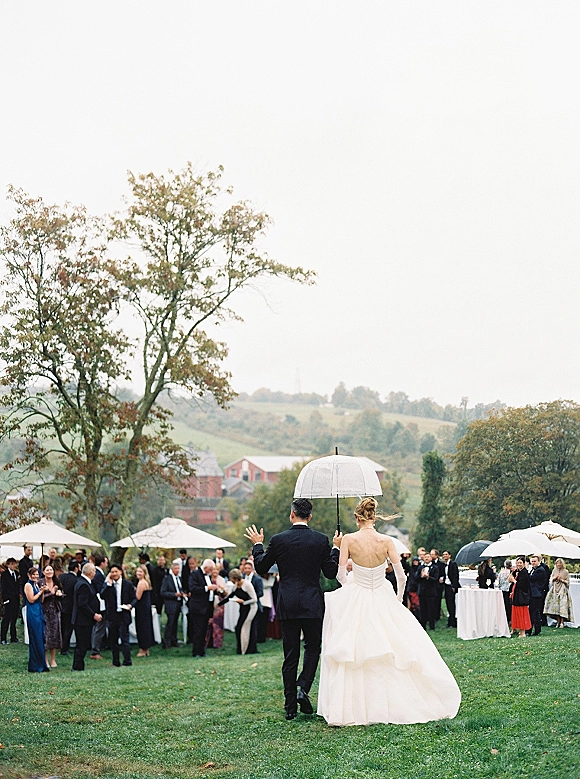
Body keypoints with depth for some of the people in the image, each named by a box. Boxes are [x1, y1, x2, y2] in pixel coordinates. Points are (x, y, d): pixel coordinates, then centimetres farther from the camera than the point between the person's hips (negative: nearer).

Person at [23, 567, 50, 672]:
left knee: (41, 639, 9)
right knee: (35, 640, -6)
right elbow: (31, 599, -14)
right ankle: (34, 667, 0)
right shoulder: (28, 585, -8)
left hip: (39, 612, 9)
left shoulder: (37, 585, 17)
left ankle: (41, 665, 15)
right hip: (32, 614, -9)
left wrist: (43, 591, 2)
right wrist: (41, 591, -8)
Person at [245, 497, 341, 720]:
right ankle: (303, 688, -6)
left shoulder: (278, 540, -4)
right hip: (313, 604, -1)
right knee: (313, 648, 15)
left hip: (287, 605, 1)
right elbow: (331, 572, 1)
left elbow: (261, 567, 7)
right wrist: (336, 549, 14)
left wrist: (258, 545, 22)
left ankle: (290, 706, 9)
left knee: (290, 654, 7)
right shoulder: (321, 540, -4)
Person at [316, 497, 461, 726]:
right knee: (398, 650, 13)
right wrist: (399, 598, 12)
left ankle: (356, 708, 8)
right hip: (383, 600, 1)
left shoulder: (349, 540, -10)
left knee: (354, 655, 8)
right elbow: (401, 576, -5)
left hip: (356, 602, -1)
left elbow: (340, 576, -9)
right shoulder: (386, 541, -7)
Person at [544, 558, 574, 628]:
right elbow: (551, 579, 13)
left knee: (562, 606, -10)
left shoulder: (565, 572, 1)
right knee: (556, 606, -2)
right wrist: (555, 577, -5)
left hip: (563, 590, -4)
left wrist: (561, 580, -12)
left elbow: (568, 582, 2)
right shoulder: (554, 571, 12)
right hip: (555, 589, 4)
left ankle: (562, 622, -6)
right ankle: (558, 621, 5)